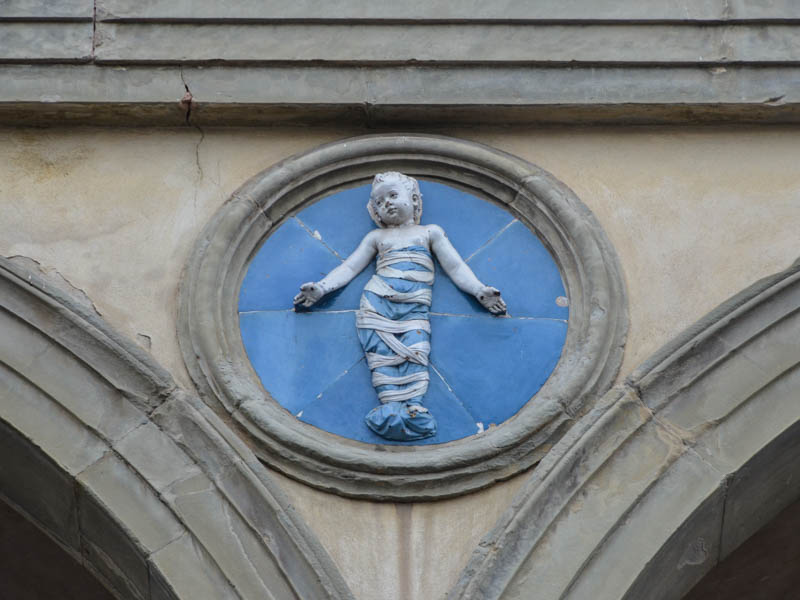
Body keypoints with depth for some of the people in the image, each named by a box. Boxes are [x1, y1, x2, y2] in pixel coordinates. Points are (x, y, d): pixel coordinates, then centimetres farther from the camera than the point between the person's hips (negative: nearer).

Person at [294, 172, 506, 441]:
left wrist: (480, 291, 3)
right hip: (377, 300, 1)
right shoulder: (376, 237, 25)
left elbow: (456, 267, 17)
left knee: (415, 353, -23)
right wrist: (321, 287, 5)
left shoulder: (430, 232, 23)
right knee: (382, 353, -19)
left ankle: (414, 405, -37)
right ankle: (390, 404, -31)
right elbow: (349, 267, 20)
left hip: (415, 308, -1)